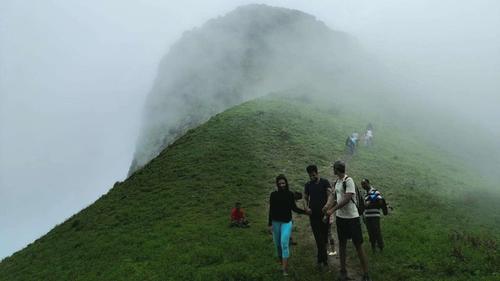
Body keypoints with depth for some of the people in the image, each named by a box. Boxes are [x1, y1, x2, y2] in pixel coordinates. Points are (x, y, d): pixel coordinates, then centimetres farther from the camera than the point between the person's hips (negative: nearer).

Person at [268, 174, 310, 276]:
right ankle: (281, 263, 29)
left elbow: (294, 208, 7)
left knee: (284, 243, -13)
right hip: (276, 222, 1)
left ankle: (285, 268, -11)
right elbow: (271, 210, -2)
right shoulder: (273, 194, -4)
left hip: (287, 222, -1)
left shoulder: (290, 194, -1)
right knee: (278, 244, 9)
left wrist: (304, 211, -4)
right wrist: (270, 224, -4)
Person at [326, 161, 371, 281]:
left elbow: (347, 199, -22)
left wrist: (333, 209, -20)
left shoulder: (348, 181, -15)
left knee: (358, 245, -2)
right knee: (342, 243, 12)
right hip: (340, 217, 8)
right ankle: (343, 271, 22)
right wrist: (328, 212, 9)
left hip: (352, 217, -8)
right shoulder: (336, 182, 8)